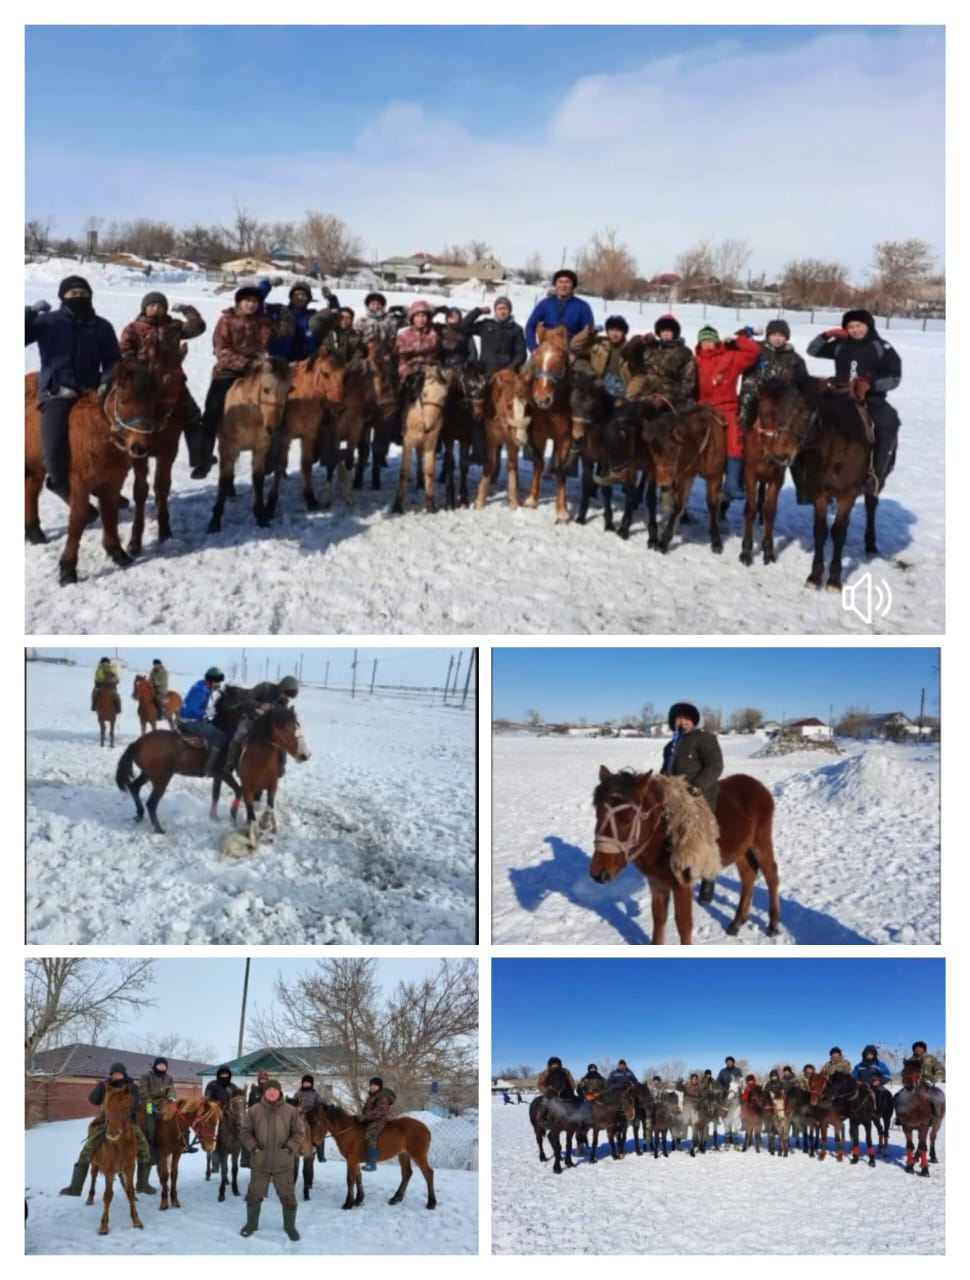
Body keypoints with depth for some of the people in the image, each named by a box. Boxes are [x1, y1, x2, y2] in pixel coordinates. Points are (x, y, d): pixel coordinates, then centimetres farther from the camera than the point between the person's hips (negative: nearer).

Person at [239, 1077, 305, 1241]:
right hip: (260, 1162, 1)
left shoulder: (291, 1111, -6)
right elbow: (245, 1132, 1)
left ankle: (290, 1226, 25)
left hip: (283, 1163, 0)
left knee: (287, 1196, 8)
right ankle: (251, 1223, 33)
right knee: (254, 1194, 13)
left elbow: (300, 1132, -1)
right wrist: (253, 1147, -11)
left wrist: (290, 1147, -12)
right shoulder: (254, 1111, -5)